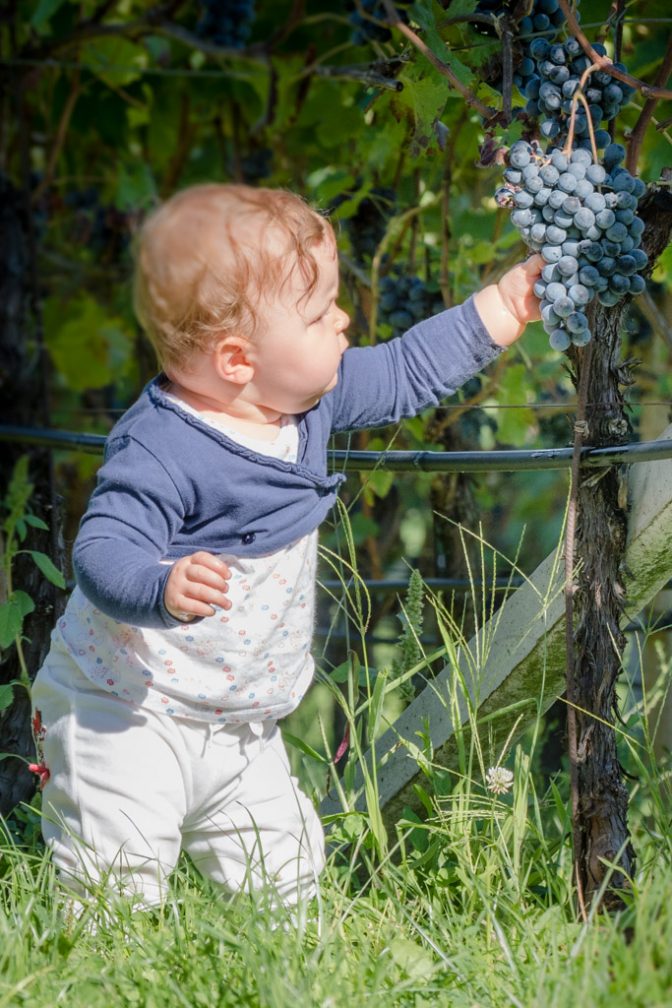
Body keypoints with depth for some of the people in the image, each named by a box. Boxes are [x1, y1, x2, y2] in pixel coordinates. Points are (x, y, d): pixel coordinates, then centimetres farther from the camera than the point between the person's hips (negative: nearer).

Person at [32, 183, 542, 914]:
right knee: (116, 891, -12)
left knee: (286, 875, 6)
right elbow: (102, 551, -33)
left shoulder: (312, 400, 2)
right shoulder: (160, 452, -26)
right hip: (125, 719, -8)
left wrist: (507, 303, 13)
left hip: (239, 731, 8)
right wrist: (163, 588, -54)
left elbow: (406, 372, 15)